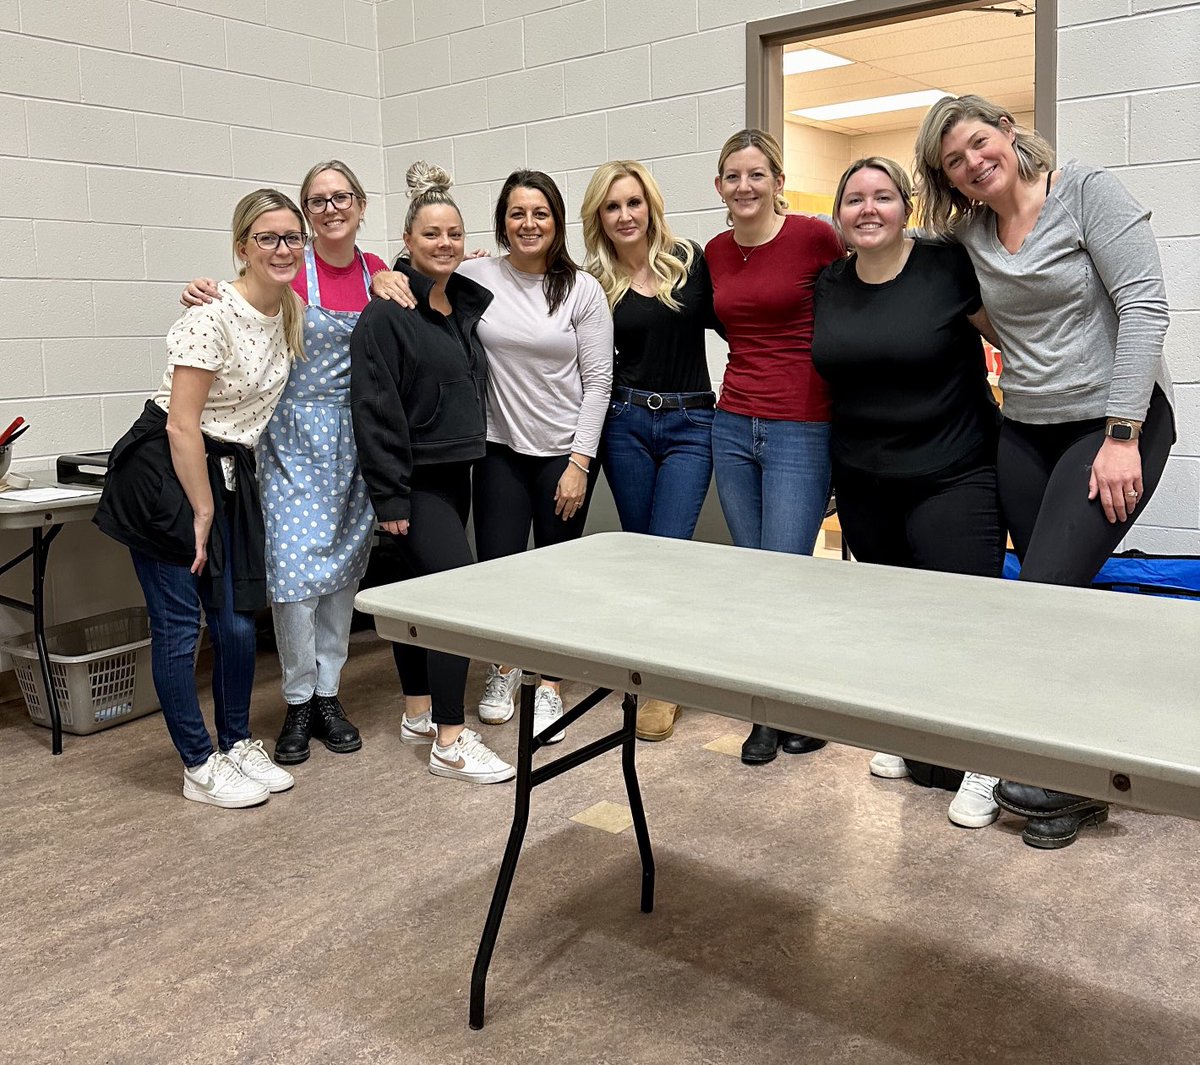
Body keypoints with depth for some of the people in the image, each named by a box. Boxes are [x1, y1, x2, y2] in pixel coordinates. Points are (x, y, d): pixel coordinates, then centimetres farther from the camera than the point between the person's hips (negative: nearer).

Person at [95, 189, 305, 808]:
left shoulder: (289, 311, 5)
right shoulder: (214, 316, -19)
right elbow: (182, 425, -19)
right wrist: (203, 513, -14)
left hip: (225, 473, 7)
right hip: (164, 473, -7)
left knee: (237, 620, 8)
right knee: (179, 623, -2)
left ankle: (238, 745, 25)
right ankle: (200, 767, 10)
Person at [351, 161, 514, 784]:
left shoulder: (467, 304, 11)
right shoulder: (387, 315, -12)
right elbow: (375, 408, -16)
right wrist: (389, 497, -18)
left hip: (455, 472, 8)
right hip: (415, 480, -8)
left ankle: (418, 713, 26)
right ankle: (450, 741, -8)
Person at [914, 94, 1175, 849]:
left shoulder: (1087, 191, -8)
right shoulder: (969, 232, 7)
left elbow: (1144, 306, -14)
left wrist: (1122, 436, -20)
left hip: (1113, 423, -5)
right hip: (1025, 433, 6)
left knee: (1049, 593, -14)